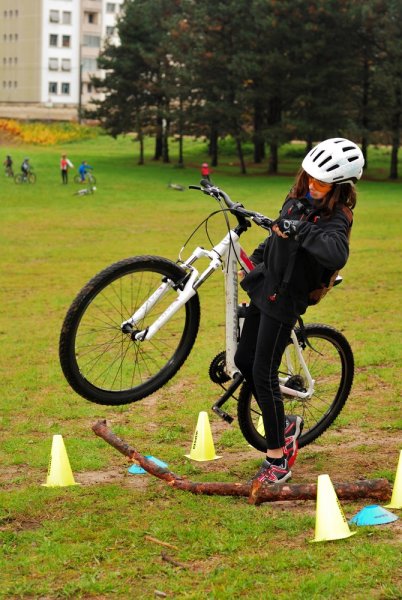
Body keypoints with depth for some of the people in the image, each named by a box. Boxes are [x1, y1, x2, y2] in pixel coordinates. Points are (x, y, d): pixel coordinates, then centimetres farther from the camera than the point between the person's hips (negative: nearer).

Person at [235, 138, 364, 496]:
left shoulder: (336, 217, -20)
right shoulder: (299, 198, 4)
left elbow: (337, 255, -43)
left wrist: (301, 228, -41)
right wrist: (259, 257, 34)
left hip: (285, 298, -8)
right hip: (265, 285, 8)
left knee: (263, 375, -8)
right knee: (244, 361, 14)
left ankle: (278, 463, 1)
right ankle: (285, 425, 32)